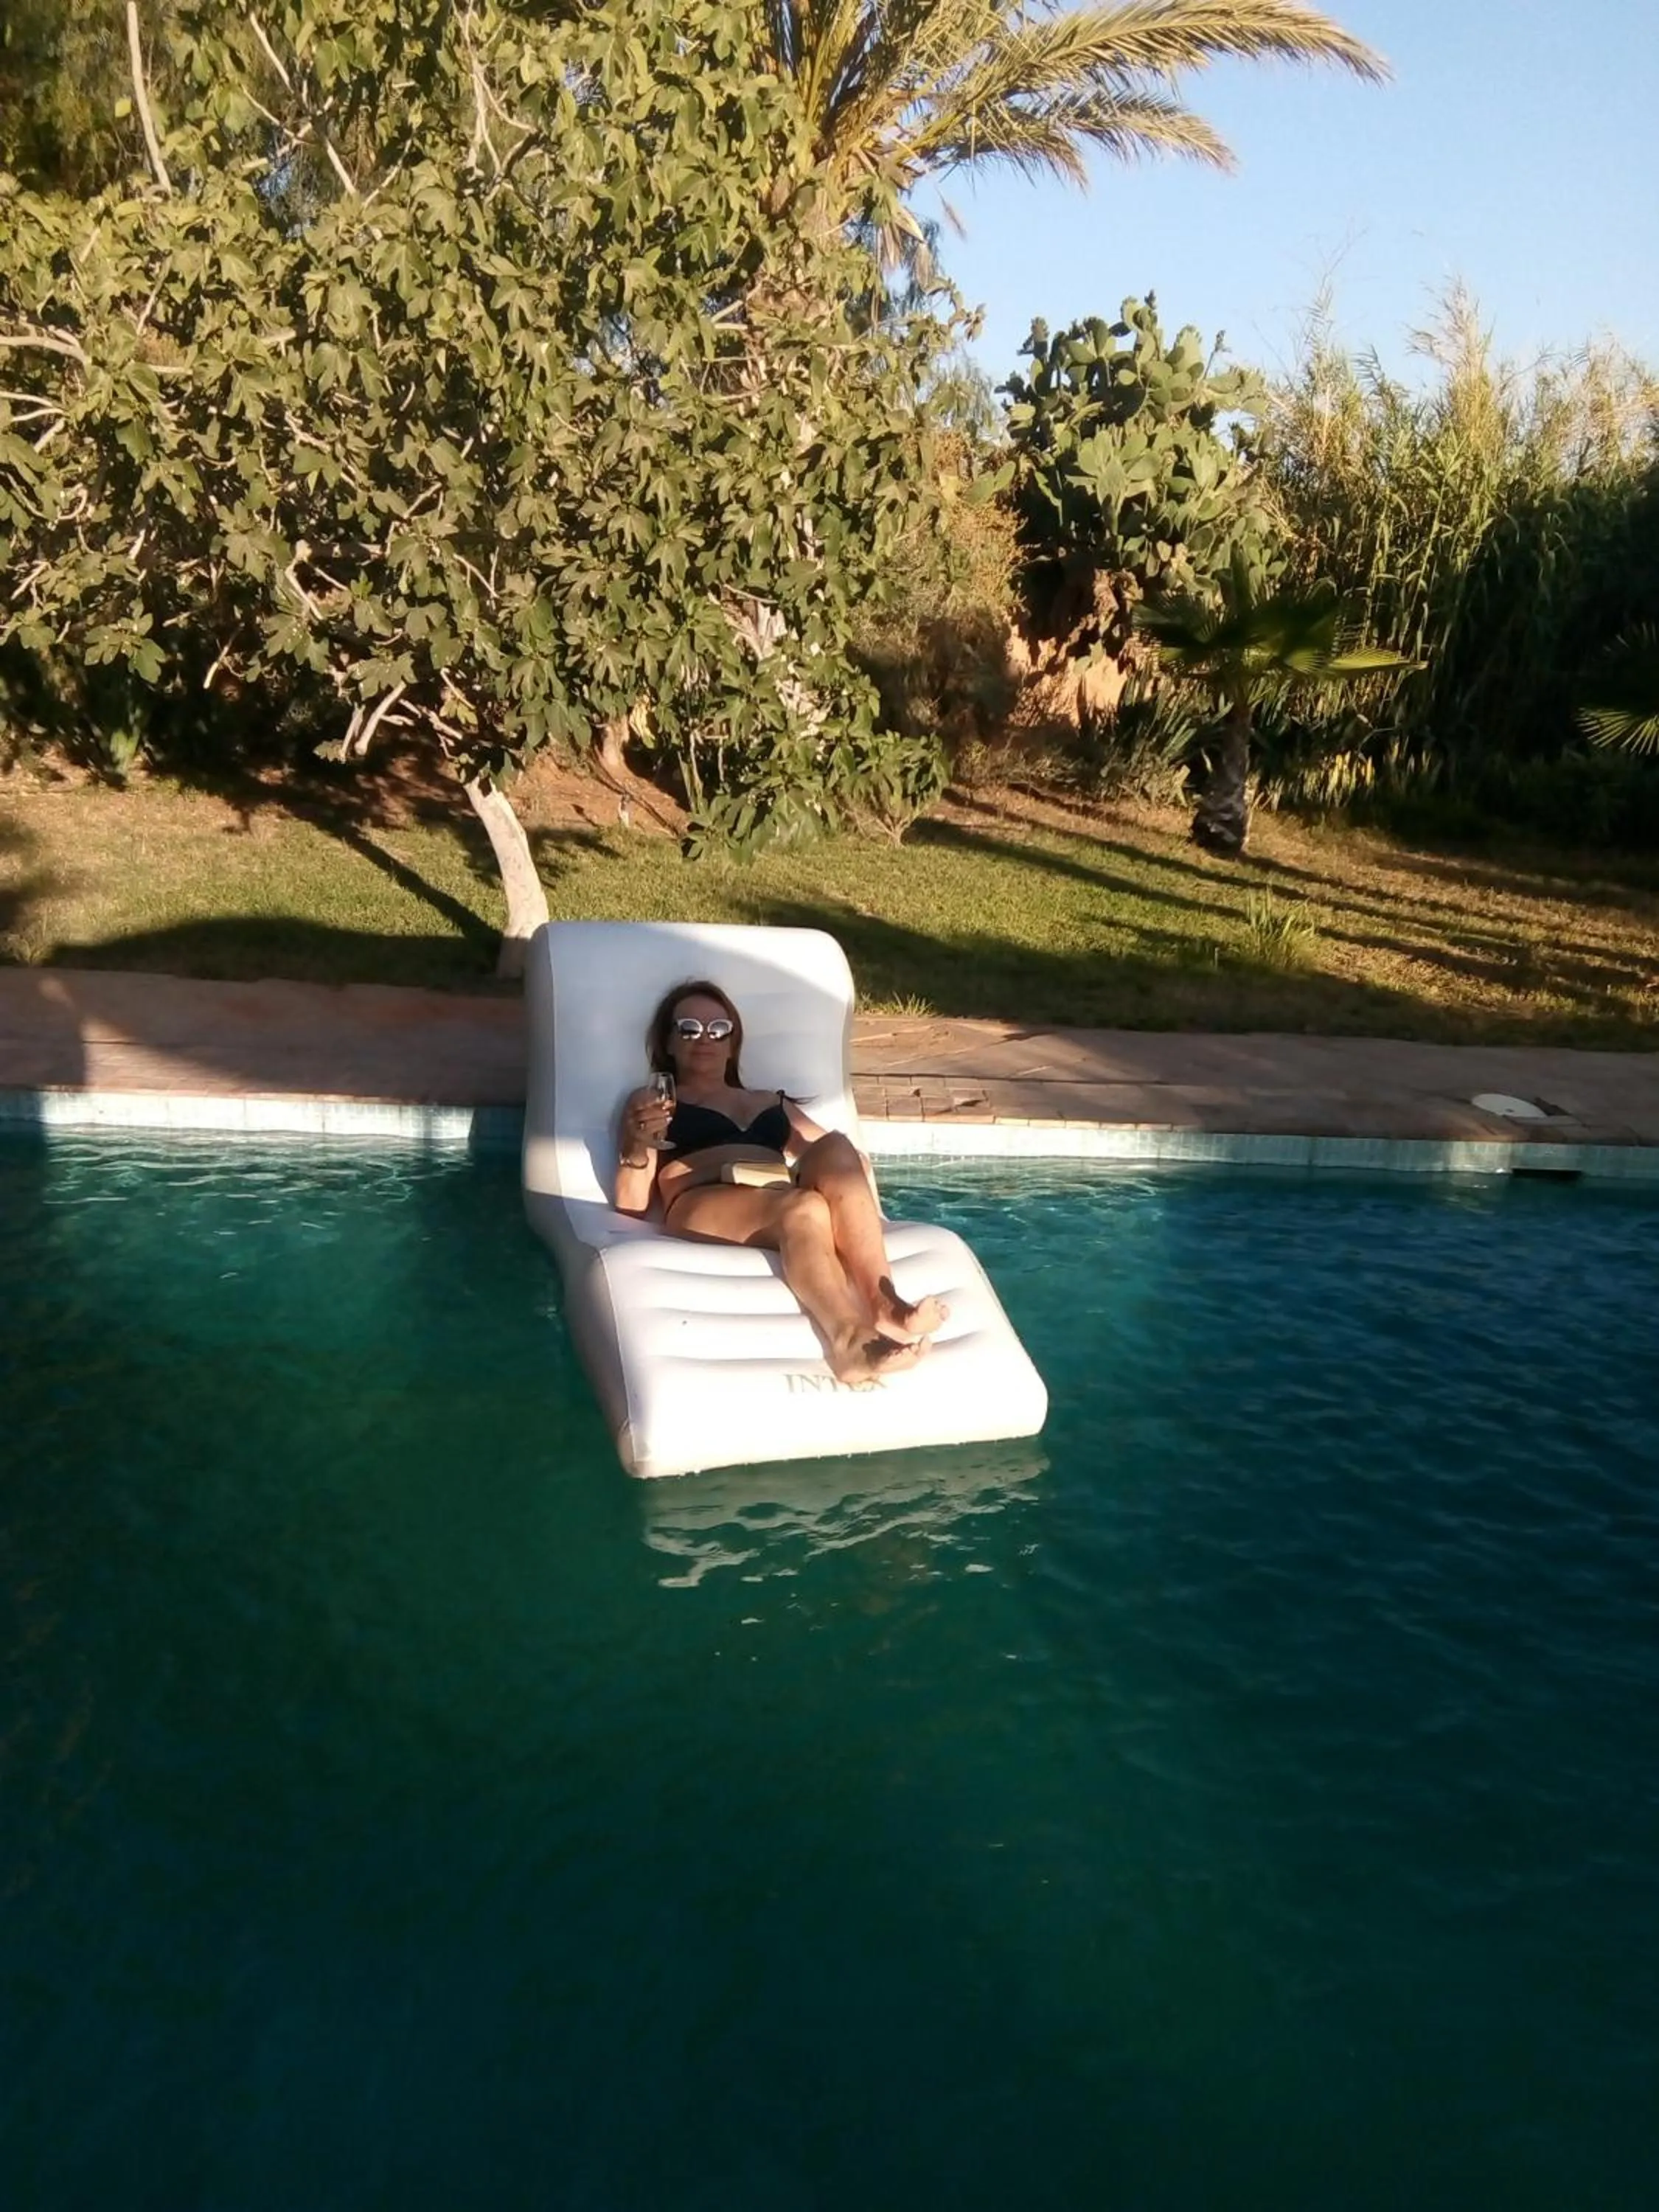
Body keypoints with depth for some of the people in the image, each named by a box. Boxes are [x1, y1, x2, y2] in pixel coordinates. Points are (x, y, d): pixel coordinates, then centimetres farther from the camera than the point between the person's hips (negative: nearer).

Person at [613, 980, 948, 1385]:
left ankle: (883, 1303, -44)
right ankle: (850, 1340, -61)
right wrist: (639, 1148, -10)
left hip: (785, 1201, 4)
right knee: (805, 1209, -36)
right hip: (702, 1210, -3)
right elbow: (630, 1205, 11)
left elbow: (842, 1156, 24)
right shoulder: (647, 1103, 23)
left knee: (837, 1146, -29)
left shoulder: (772, 1103, 34)